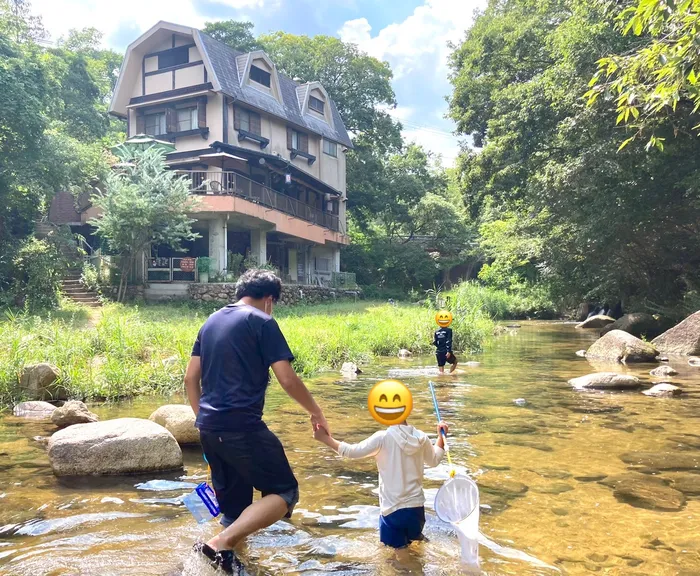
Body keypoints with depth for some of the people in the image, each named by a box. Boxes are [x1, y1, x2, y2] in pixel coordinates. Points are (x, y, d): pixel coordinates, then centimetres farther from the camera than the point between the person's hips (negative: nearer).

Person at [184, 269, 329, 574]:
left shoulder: (211, 321, 16)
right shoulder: (262, 322, -6)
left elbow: (190, 378, 16)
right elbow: (287, 379, -10)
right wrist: (316, 412, 4)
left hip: (209, 427, 8)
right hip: (242, 427, -8)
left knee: (234, 503, 21)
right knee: (284, 493, 0)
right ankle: (220, 544, -15)